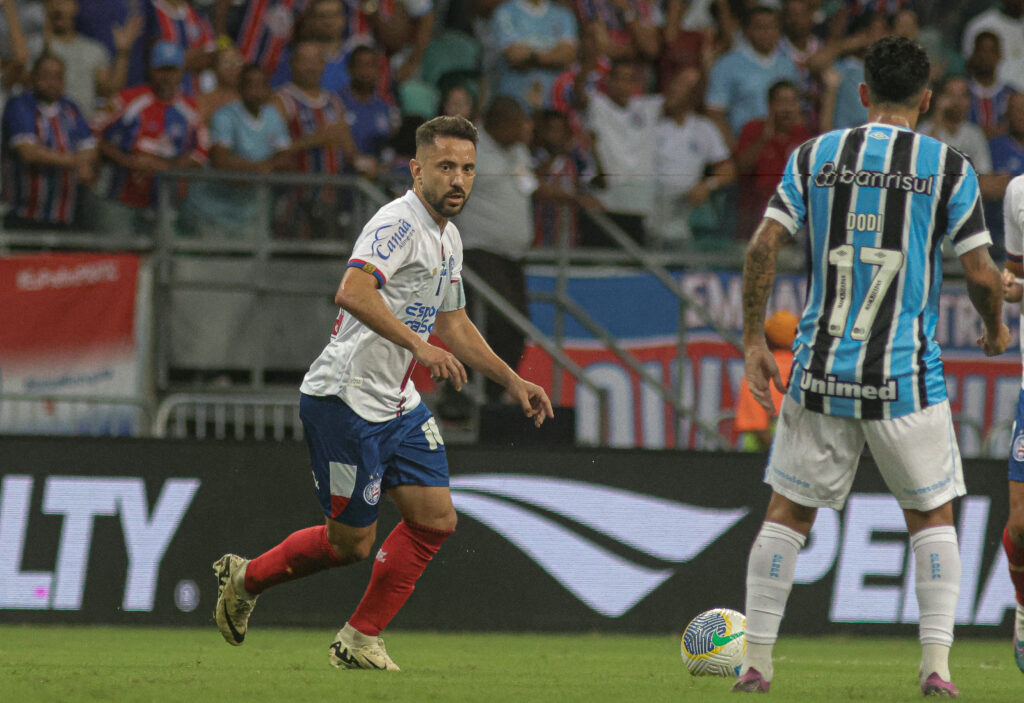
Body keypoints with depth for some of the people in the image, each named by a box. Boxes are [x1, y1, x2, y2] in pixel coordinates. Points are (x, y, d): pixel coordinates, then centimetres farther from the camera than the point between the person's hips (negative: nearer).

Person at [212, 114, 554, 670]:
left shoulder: (447, 238, 13)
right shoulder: (398, 223, -18)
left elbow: (453, 322, 27)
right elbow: (352, 292, -35)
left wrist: (511, 381, 22)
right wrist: (419, 344, -42)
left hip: (397, 404, 9)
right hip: (344, 399, -9)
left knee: (436, 519, -1)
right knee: (350, 542, -2)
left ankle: (359, 641, 9)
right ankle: (245, 579, 22)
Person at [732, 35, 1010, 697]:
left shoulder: (815, 156, 4)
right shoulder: (949, 167, -3)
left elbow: (764, 247, -2)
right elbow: (982, 274, -3)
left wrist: (754, 339, 5)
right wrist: (996, 328, 17)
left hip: (820, 371, 2)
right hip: (907, 378, -2)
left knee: (787, 513, 12)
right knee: (933, 516, 11)